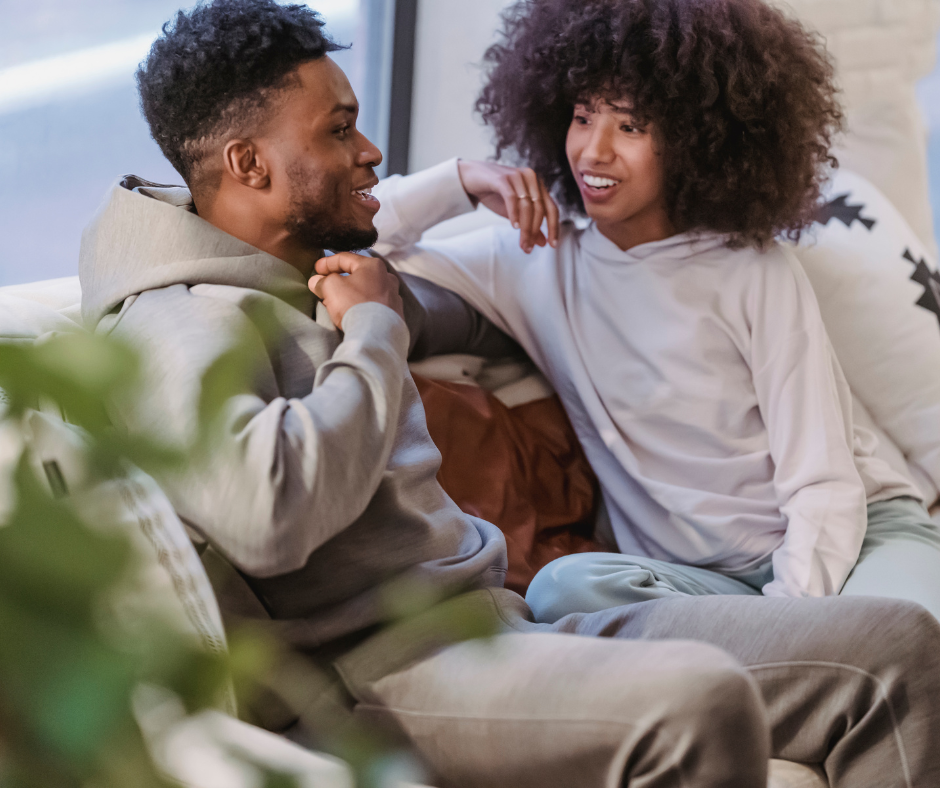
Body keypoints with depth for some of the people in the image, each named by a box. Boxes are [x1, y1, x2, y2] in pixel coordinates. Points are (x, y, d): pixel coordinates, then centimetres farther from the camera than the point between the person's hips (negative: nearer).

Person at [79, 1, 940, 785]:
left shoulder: (312, 276, 21)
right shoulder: (179, 326, -11)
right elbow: (269, 516, -29)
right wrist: (373, 333, -14)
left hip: (510, 623, 10)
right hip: (387, 666, -10)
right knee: (697, 698, -38)